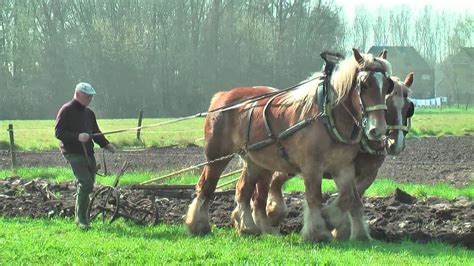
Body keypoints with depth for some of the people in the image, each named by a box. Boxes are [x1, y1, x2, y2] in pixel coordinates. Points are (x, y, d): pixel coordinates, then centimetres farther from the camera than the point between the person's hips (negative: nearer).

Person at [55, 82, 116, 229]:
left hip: (88, 153, 8)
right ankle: (81, 219, -11)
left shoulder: (89, 113, 19)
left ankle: (81, 217, 18)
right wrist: (77, 136, -23)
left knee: (88, 185, 7)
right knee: (85, 183, -18)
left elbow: (96, 133, 28)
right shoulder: (67, 110, -5)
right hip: (74, 153, -8)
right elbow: (58, 133, -11)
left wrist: (106, 144, 10)